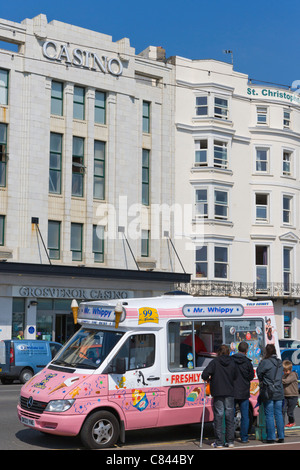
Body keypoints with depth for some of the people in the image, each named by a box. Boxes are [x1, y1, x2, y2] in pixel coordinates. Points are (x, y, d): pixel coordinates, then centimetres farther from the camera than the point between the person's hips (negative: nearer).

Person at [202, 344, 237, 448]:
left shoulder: (215, 362, -6)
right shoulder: (232, 362, 4)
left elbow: (205, 374, -14)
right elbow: (235, 377, 6)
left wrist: (208, 379, 6)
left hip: (218, 393, -3)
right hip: (230, 393, 3)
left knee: (218, 416, 2)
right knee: (230, 416, 9)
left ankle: (219, 442, 3)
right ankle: (230, 441, 11)